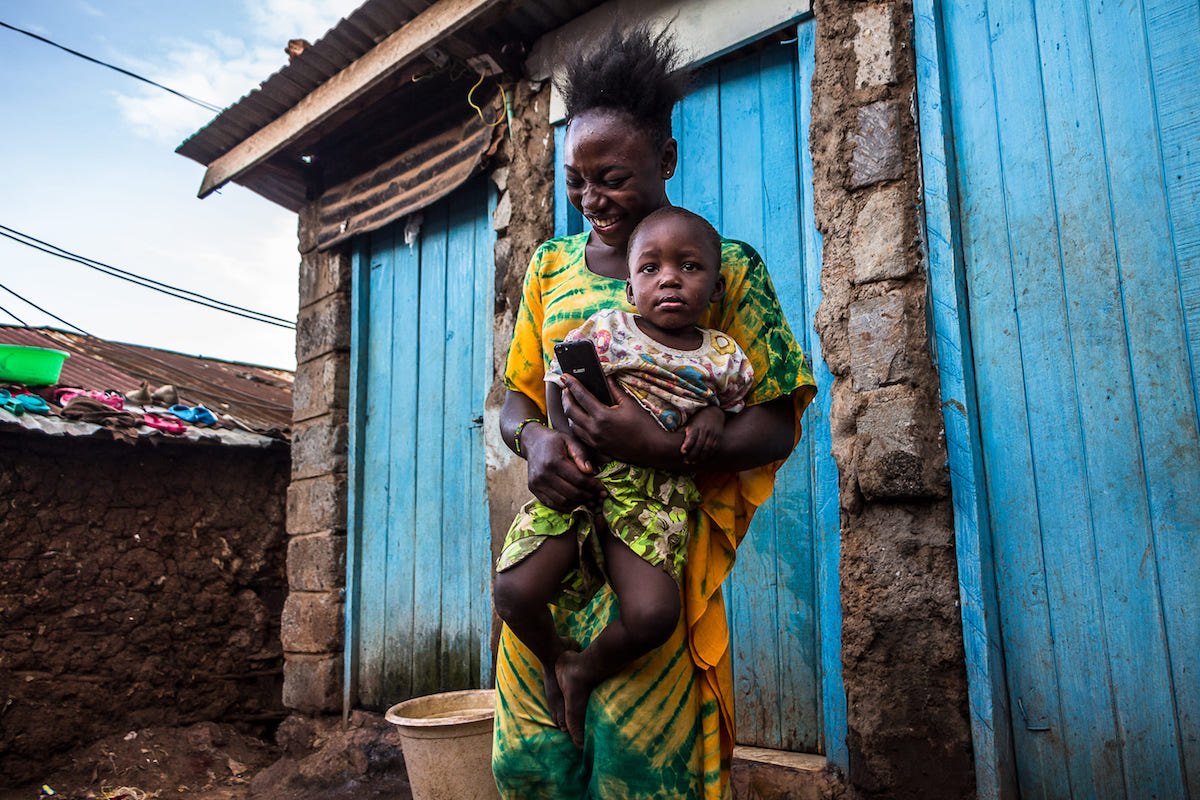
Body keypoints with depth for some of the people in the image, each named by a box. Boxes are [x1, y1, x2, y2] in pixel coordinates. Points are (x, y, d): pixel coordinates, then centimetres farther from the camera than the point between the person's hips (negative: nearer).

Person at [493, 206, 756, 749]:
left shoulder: (724, 359, 6)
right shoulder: (603, 330, 2)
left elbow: (732, 402, 23)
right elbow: (557, 384, 10)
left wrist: (714, 415, -1)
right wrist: (568, 439, -5)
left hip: (654, 496, 0)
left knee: (654, 615, -22)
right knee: (514, 591, -16)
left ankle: (584, 673, 12)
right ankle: (552, 658, 20)